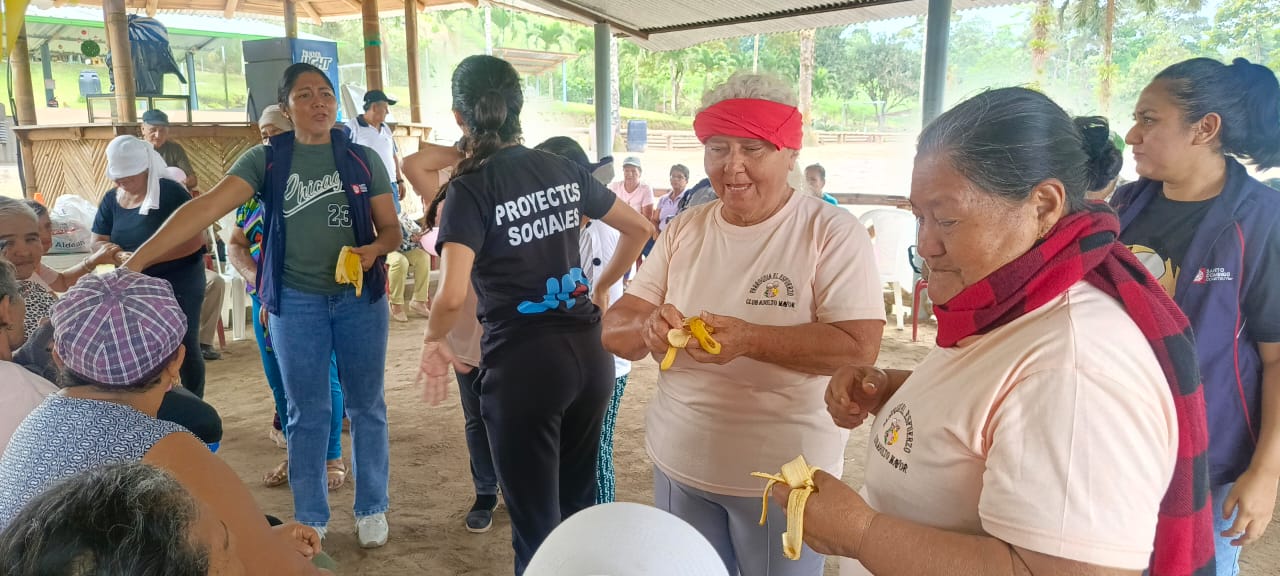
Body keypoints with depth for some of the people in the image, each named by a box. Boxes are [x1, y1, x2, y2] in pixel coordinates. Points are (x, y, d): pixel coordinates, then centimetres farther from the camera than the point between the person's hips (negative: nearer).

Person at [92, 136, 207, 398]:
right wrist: (119, 255, -20)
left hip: (179, 284, -5)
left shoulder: (170, 192, -14)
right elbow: (97, 243, 3)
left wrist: (148, 258, -27)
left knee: (185, 348, 2)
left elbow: (194, 240, -20)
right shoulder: (111, 199, 3)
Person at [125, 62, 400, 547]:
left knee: (366, 405, 10)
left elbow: (391, 229, 3)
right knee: (307, 413, 9)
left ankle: (372, 508, 26)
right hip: (296, 300, 0)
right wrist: (137, 259, -24)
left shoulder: (363, 159, 0)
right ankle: (310, 519, 24)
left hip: (360, 298, 1)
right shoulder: (265, 160, -3)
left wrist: (374, 250, -20)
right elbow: (206, 208, -14)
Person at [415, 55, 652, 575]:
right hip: (588, 353, 6)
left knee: (536, 523, 10)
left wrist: (434, 342, -3)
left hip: (524, 363, -6)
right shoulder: (565, 170, 5)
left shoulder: (470, 189, -12)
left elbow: (452, 296, -23)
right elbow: (639, 228, 14)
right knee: (579, 505, 23)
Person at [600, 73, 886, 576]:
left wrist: (749, 339, -31)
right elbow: (614, 330, -1)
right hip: (677, 463, 4)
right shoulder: (684, 231, 2)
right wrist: (647, 329, -24)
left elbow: (859, 348, -20)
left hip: (784, 474, -4)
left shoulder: (833, 233, -12)